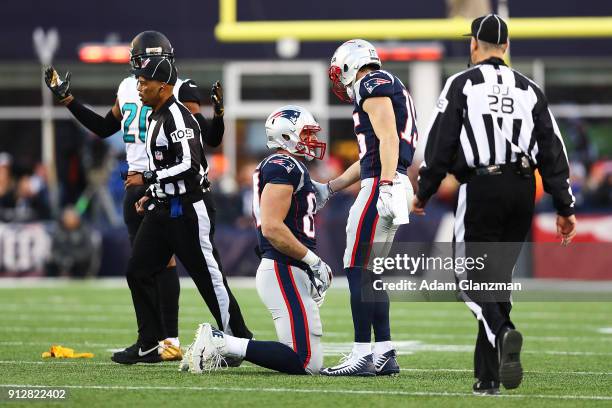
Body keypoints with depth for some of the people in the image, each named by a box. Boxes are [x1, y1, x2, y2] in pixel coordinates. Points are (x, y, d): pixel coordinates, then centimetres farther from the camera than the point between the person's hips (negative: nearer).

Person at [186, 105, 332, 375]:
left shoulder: (289, 167, 20)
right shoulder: (285, 167, -11)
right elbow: (272, 227, -21)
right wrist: (313, 260, -16)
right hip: (285, 272, -11)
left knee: (310, 362, 9)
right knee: (305, 363, -16)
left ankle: (217, 344, 8)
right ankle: (221, 344, -13)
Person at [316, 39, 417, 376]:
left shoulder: (373, 86, -5)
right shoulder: (390, 89, 26)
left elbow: (388, 139, -18)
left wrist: (387, 185, -26)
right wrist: (329, 189, 34)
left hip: (381, 185, -10)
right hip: (385, 186, 10)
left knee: (358, 270, -8)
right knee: (369, 273, 12)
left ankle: (363, 354, -11)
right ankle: (384, 354, 11)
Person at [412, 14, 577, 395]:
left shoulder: (462, 84, 1)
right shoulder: (530, 90, 13)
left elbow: (441, 143, -3)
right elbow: (553, 151, 10)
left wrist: (423, 193, 8)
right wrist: (565, 207, 12)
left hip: (481, 188, -4)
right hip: (523, 189, 4)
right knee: (498, 277, 11)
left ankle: (503, 333, -29)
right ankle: (488, 377, 10)